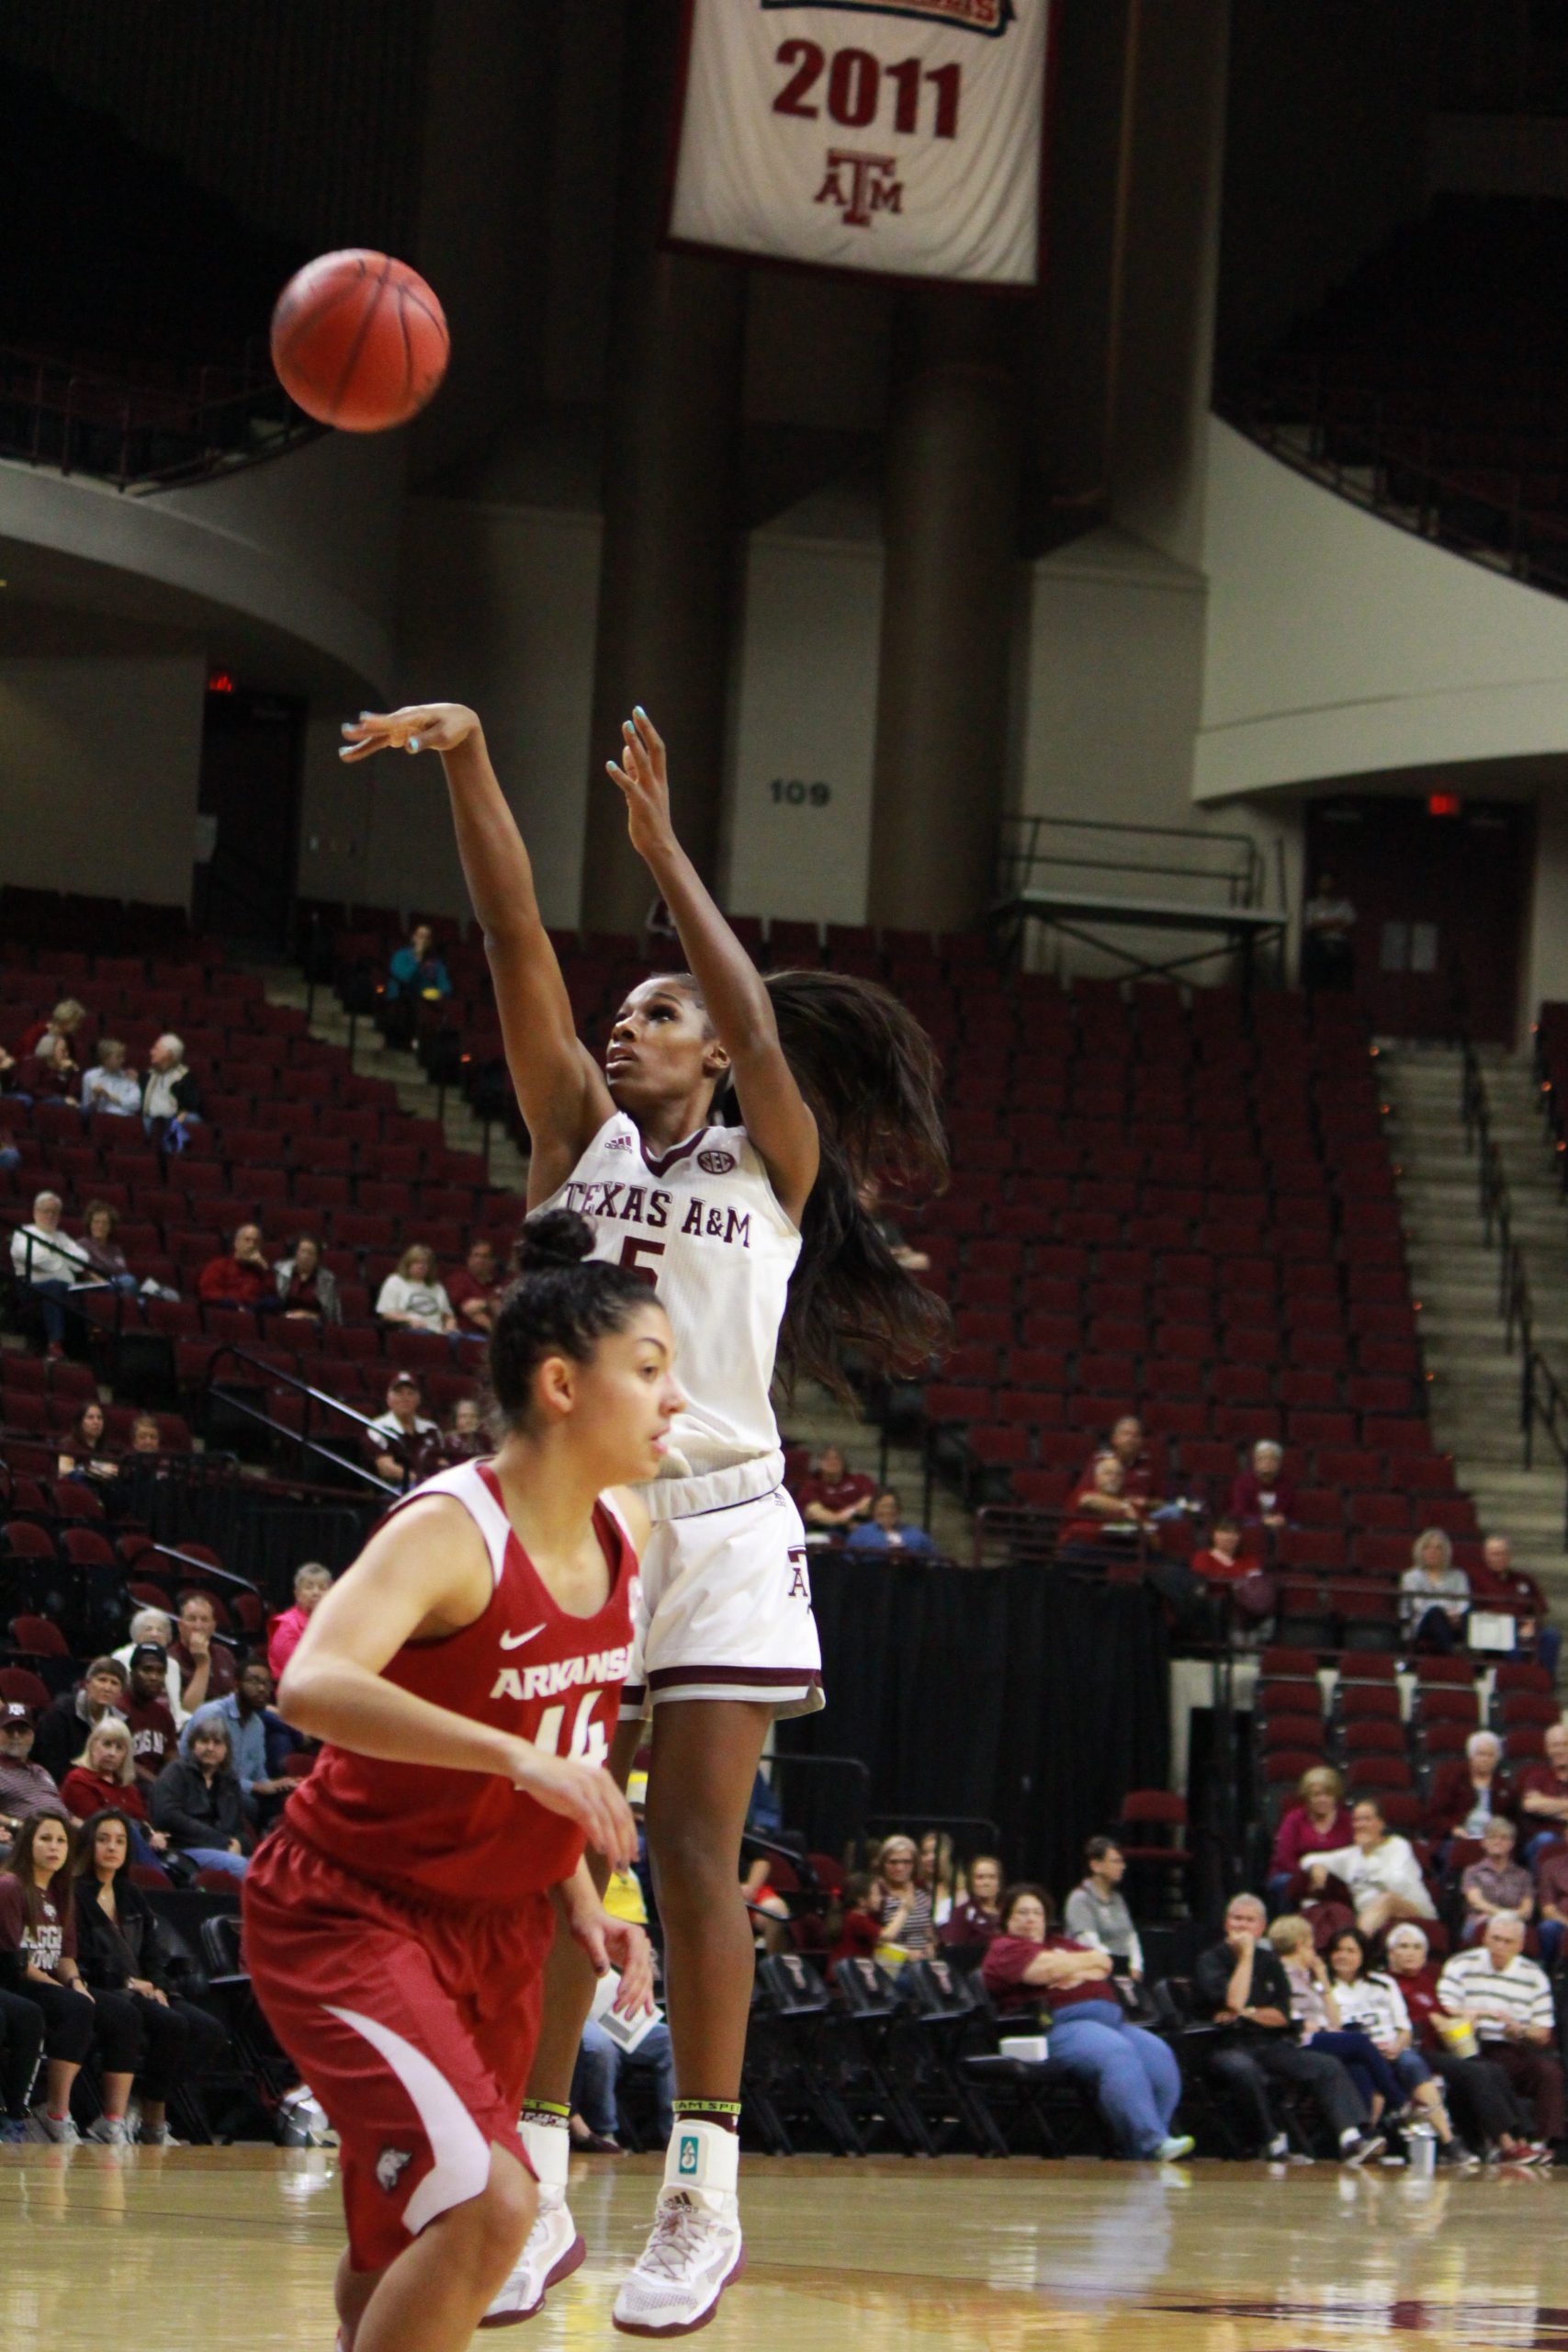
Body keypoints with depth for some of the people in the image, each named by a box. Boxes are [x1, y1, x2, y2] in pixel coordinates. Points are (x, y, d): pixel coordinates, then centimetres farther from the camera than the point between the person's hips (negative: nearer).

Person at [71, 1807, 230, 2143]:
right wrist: (128, 1983, -13)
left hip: (140, 1990, 8)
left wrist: (157, 1988, -1)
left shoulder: (132, 1897, 21)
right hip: (101, 1991, -8)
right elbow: (78, 1958, -10)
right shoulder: (76, 1895, -3)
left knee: (210, 2032, -14)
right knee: (171, 2025, -30)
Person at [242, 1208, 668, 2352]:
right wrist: (516, 1757, -51)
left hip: (493, 1923, 8)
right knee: (488, 2202, -25)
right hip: (347, 1914, -8)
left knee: (401, 2257, 13)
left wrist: (581, 1902, 5)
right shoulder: (450, 1531, -24)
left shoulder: (627, 1531, 1)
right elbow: (312, 1687, -43)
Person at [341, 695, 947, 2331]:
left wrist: (661, 848, -17)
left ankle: (703, 2198, -6)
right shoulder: (578, 1135, 12)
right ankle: (537, 2191, 4)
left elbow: (756, 1020, -13)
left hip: (716, 1521, -3)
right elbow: (517, 941, 2)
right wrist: (466, 765, -8)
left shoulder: (768, 1164, 6)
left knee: (693, 1848, -7)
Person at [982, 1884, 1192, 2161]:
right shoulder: (1005, 1949, 8)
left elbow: (1104, 1963, 20)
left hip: (1111, 2020, 8)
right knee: (1116, 2053, -34)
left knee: (1158, 2055, -16)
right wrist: (1089, 1960, 9)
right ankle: (1152, 2143, -39)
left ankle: (1137, 2149, -21)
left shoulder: (1061, 1943, 32)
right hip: (1059, 2025, -8)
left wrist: (1080, 1973, -3)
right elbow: (1047, 1968, -9)